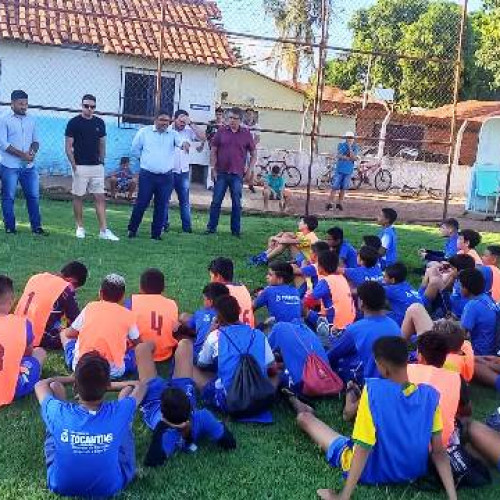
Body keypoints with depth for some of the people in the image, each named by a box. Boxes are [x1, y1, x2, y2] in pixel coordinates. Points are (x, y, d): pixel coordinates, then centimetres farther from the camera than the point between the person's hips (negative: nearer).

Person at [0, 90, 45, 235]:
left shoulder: (31, 120, 11)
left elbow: (36, 140, 15)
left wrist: (33, 151, -8)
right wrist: (22, 154, -17)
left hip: (29, 166, 4)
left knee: (34, 196, 4)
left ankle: (36, 226, 11)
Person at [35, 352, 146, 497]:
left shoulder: (58, 413, -29)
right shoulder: (118, 413, -30)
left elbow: (40, 385, -4)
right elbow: (140, 387, -5)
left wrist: (73, 379, 10)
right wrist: (102, 386, 5)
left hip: (61, 486, 0)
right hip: (110, 488, 0)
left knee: (54, 386, 2)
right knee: (128, 389, 2)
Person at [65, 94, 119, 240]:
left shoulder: (99, 123, 8)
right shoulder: (74, 122, -4)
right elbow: (68, 146, -5)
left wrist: (101, 160, 9)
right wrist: (74, 165, -10)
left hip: (97, 166, 4)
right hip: (80, 166, -4)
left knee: (100, 198, 0)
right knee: (78, 197, 4)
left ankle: (104, 230, 0)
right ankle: (80, 228, 15)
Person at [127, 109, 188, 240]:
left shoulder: (173, 134, 6)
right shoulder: (144, 132, 4)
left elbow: (180, 141, -16)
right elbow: (135, 150, 11)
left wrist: (184, 144, -38)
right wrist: (146, 159, 9)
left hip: (166, 177, 2)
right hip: (147, 175, -2)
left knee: (161, 206, 5)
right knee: (141, 203, 0)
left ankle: (156, 233, 14)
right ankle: (132, 229, 14)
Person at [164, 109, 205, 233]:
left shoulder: (189, 131, 3)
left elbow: (202, 137, -11)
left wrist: (191, 123, -13)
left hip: (183, 172, 2)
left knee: (185, 200, 7)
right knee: (165, 199, 4)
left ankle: (187, 226, 12)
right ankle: (163, 224, 12)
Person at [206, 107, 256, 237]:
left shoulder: (246, 134, 3)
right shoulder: (221, 131, 3)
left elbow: (253, 153, 9)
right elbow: (213, 150, 5)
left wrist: (249, 169, 0)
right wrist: (213, 168, -1)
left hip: (237, 174, 0)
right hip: (221, 173, 0)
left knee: (236, 203, 5)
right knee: (216, 201, 4)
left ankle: (236, 230, 13)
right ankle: (211, 227, 12)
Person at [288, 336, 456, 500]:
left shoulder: (373, 390, -30)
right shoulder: (431, 395, -16)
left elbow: (363, 449, -27)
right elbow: (439, 452, -14)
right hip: (414, 472, 4)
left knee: (304, 418, 16)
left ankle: (306, 410, 50)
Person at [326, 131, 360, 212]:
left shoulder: (355, 147, 3)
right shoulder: (341, 145, 0)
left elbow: (354, 158, -11)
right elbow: (339, 156, -12)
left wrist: (350, 148, -19)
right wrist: (350, 158, -15)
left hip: (348, 171, 2)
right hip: (339, 170, -2)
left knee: (343, 188, 8)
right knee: (335, 187, -5)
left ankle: (339, 203, 19)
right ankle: (330, 203, -1)